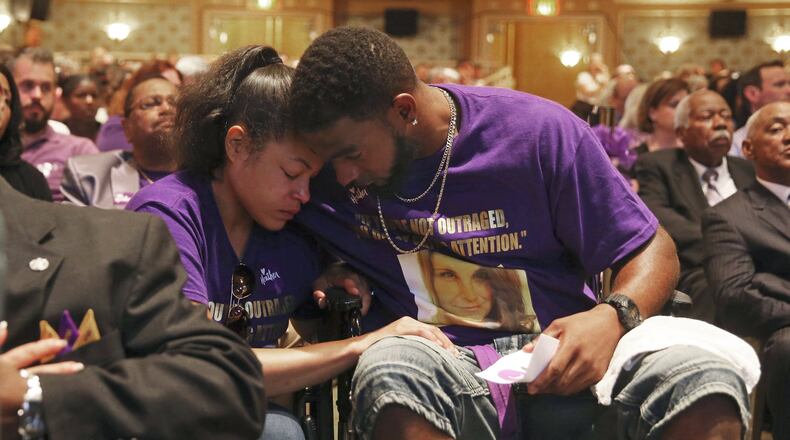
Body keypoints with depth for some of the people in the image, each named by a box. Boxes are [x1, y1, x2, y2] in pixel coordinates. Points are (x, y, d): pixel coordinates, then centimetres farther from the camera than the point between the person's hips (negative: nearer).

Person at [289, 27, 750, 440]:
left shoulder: (538, 131, -3)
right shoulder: (325, 171, 1)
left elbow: (652, 249, 2)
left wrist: (612, 318, -20)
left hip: (557, 355, 0)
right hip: (436, 366, 0)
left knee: (708, 389, -30)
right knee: (389, 372, -38)